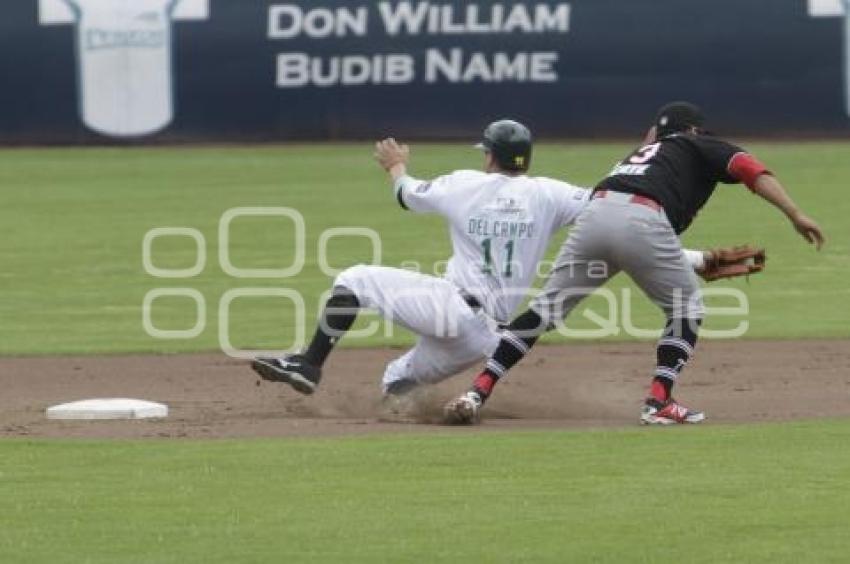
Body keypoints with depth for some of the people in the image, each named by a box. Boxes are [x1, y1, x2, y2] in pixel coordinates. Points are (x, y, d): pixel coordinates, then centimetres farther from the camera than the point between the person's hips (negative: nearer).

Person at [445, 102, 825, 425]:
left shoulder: (642, 153, 41)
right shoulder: (700, 147, 26)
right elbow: (751, 171, 8)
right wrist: (796, 216, 1)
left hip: (594, 212, 5)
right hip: (642, 221, -5)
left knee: (544, 309, 9)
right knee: (687, 307, 16)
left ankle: (477, 394, -2)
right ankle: (658, 403, 4)